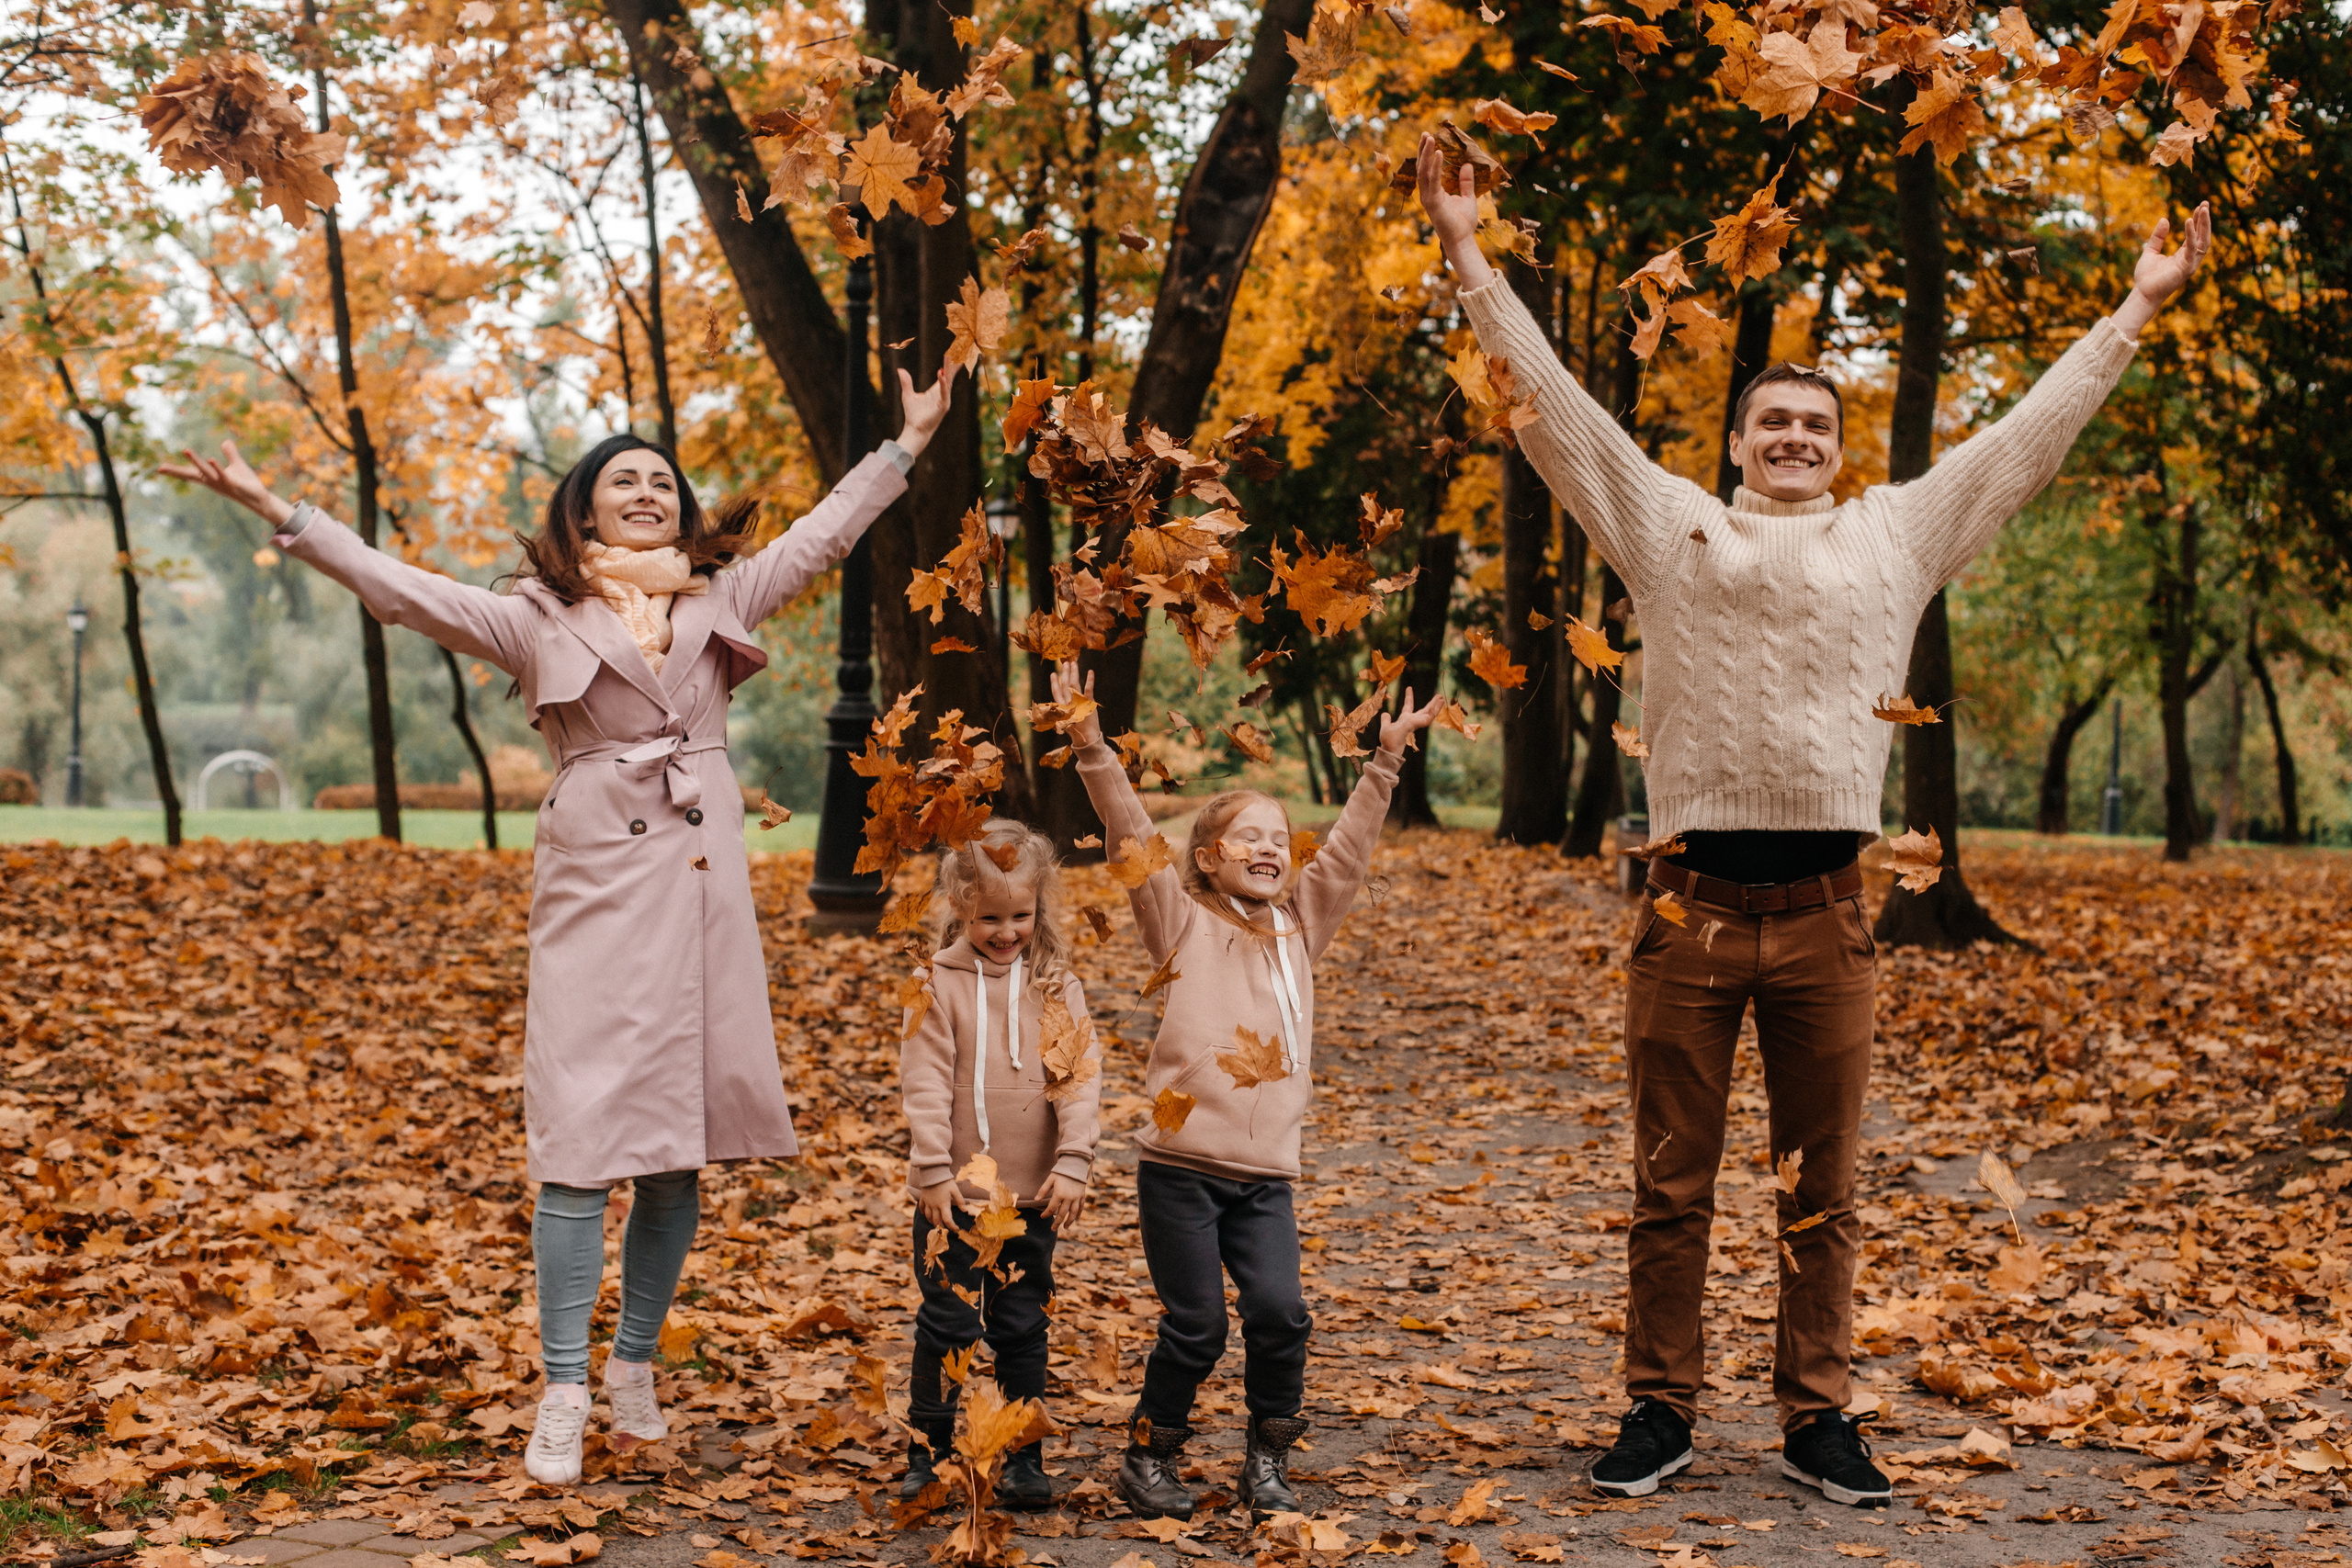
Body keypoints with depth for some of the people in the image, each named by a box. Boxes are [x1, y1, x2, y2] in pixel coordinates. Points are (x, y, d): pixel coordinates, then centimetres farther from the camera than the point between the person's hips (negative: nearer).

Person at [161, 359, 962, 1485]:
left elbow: (824, 533, 23)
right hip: (596, 887, -3)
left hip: (704, 885, 4)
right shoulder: (537, 621, 5)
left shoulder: (723, 600, 15)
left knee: (683, 1146, 6)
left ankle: (636, 1367, 20)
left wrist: (910, 441, 26)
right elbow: (399, 588, -2)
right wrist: (275, 513, -9)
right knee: (583, 1141, -8)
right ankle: (563, 1396, -1)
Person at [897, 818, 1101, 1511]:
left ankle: (1024, 1460, 20)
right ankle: (926, 1451, 19)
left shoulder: (1056, 985, 1)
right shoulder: (940, 983, -5)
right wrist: (934, 1169, -13)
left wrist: (1072, 1163, -11)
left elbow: (1081, 1076, -2)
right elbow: (924, 1081, -7)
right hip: (954, 1192, -2)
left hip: (1032, 1195, 2)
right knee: (947, 1324, 5)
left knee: (1022, 1329, 10)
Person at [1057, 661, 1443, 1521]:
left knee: (1280, 1313, -7)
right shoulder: (1181, 919, 2)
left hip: (1266, 1172, 4)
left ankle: (1267, 1461, 12)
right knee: (1195, 1326, -2)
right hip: (1180, 1165, -4)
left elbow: (1347, 848, 15)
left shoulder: (1301, 923, 14)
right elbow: (1131, 834, -6)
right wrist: (1091, 747, -14)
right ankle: (1149, 1456, 18)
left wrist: (1385, 759, 11)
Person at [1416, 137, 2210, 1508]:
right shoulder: (1671, 524, 10)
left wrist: (2135, 312, 19)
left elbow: (2028, 436, 18)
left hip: (1826, 908, 1)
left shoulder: (1898, 532, 13)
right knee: (1672, 1186, 7)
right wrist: (1472, 263, 6)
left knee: (1824, 1191, 9)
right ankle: (1662, 1411, 18)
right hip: (1695, 904, -1)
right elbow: (1556, 405, 9)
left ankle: (1820, 1418, 20)